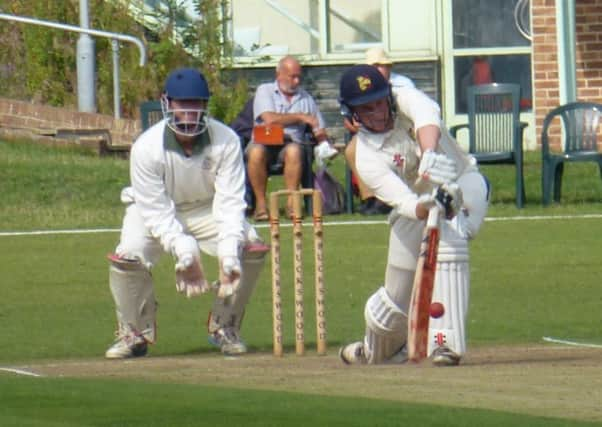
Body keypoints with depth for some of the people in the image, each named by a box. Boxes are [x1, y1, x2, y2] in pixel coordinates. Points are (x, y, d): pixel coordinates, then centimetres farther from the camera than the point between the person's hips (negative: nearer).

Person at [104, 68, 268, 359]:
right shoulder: (147, 147, -27)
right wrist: (183, 250, -39)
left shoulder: (226, 141, -24)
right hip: (153, 208, -2)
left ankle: (224, 327, 0)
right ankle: (135, 334, -4)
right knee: (128, 256, -28)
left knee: (252, 247, -21)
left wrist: (228, 253, -39)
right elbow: (156, 211, -25)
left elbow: (230, 203, -25)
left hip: (207, 208, 2)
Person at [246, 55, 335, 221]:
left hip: (291, 143, 1)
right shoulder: (264, 91, 9)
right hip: (264, 142, -1)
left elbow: (319, 129, 17)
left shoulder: (305, 98, 20)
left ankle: (292, 202, -33)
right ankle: (260, 203, -26)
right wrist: (300, 117, -4)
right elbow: (270, 119, -8)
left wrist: (324, 145, -5)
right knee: (256, 152, -37)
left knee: (294, 151, -36)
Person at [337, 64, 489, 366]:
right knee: (397, 296, 3)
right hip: (416, 205, 1)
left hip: (463, 184, -1)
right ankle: (375, 349, 40)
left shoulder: (405, 100, -15)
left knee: (448, 239, -34)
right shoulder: (367, 157, -18)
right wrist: (425, 207, -57)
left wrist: (430, 154, -61)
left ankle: (446, 342, -34)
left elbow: (427, 115, -41)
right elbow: (404, 201, -34)